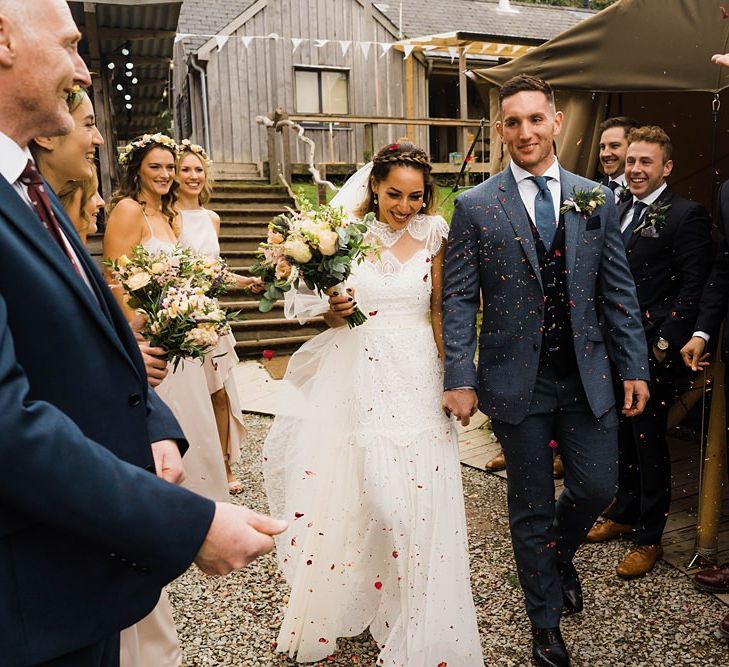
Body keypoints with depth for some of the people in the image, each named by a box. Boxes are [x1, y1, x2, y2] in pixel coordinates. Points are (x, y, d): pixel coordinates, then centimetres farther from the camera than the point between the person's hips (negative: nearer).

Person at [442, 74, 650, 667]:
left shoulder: (595, 200, 5)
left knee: (598, 487, 9)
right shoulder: (476, 207, -4)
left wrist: (634, 368, 3)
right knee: (532, 507, 10)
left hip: (588, 375, 3)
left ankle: (560, 554, 44)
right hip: (517, 381, -2)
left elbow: (618, 292, 6)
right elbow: (459, 300, -5)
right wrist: (460, 379, -11)